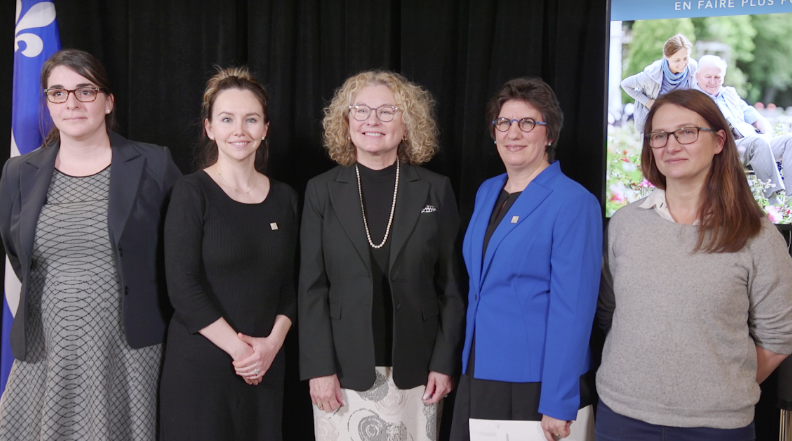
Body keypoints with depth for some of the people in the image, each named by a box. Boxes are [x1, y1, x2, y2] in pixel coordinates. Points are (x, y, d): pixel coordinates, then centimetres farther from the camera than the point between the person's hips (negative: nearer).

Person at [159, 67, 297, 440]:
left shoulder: (285, 198, 7)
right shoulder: (192, 192, -6)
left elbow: (288, 284, 9)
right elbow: (182, 286, -12)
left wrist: (272, 343, -6)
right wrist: (241, 349, -12)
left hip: (266, 367, 4)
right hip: (200, 364, -4)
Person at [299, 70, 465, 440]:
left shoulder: (436, 190, 3)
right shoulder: (323, 190, 3)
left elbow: (450, 285, 3)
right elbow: (312, 287, 1)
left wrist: (444, 363, -3)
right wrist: (319, 368, -6)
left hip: (414, 371, 0)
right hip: (345, 370, 0)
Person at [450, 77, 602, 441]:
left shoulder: (574, 203, -13)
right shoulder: (487, 192, 9)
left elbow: (573, 309, -16)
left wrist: (558, 405, -18)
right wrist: (466, 366, 12)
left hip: (536, 384, -6)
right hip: (478, 373, 6)